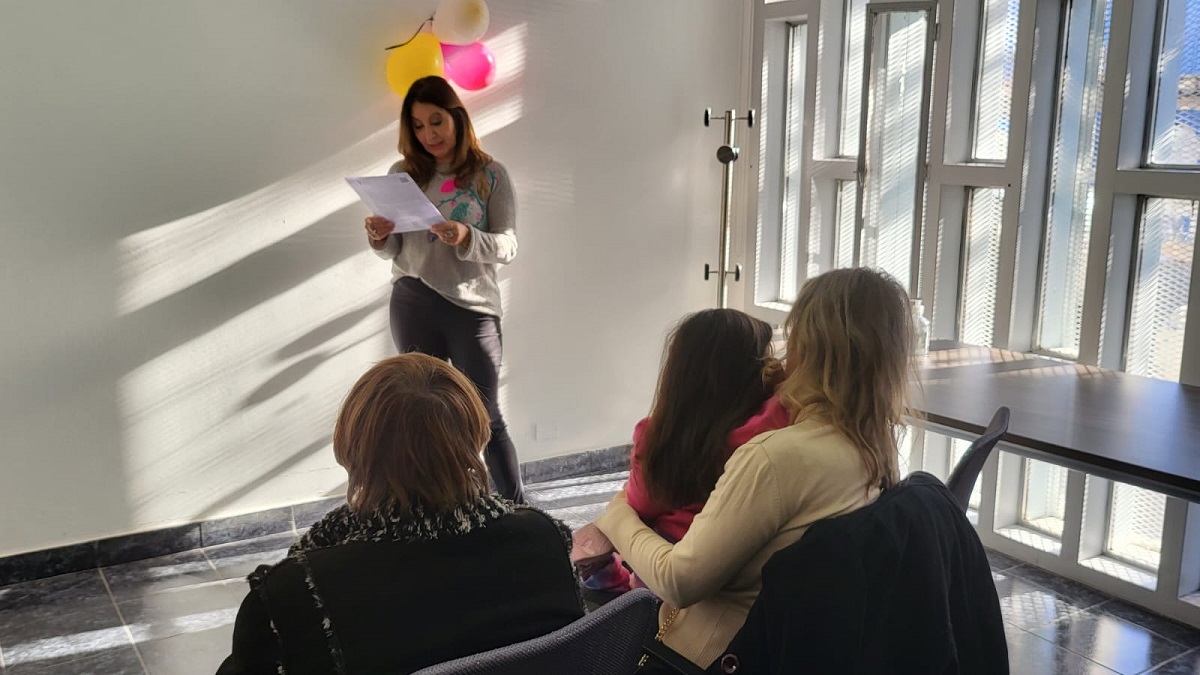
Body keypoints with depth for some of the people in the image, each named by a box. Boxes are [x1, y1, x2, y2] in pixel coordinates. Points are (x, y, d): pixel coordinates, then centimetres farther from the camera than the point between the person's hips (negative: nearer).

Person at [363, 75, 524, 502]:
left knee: (485, 418, 0)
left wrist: (467, 238, -26)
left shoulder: (490, 175, -3)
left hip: (473, 308, -3)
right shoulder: (403, 174, 6)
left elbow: (508, 248, -7)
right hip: (412, 307, 4)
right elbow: (393, 252, 8)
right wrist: (378, 238, -15)